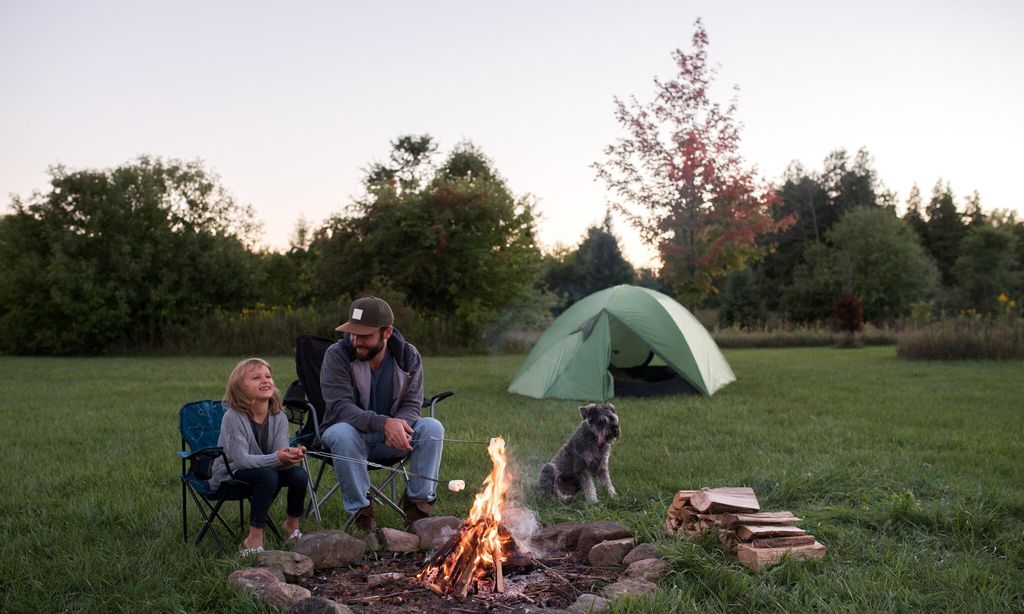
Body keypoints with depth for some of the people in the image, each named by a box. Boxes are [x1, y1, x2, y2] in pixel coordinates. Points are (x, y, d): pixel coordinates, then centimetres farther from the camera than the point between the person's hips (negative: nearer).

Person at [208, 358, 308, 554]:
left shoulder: (279, 417, -7)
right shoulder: (233, 417, -22)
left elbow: (280, 460, -16)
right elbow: (241, 459, -28)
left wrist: (292, 456, -41)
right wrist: (277, 458, -41)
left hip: (263, 472, 6)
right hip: (228, 476, -5)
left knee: (299, 474, -18)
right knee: (267, 475, -33)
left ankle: (292, 525, 9)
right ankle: (254, 542, -25)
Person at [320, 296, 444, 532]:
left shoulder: (408, 356, -7)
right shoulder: (337, 355, -16)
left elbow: (412, 404, -8)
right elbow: (340, 407, -26)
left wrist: (398, 426, -34)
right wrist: (384, 423, -42)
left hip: (390, 440, 2)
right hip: (352, 433, -2)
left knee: (433, 428, -23)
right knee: (342, 433, -37)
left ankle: (418, 503, -11)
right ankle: (361, 510, -21)